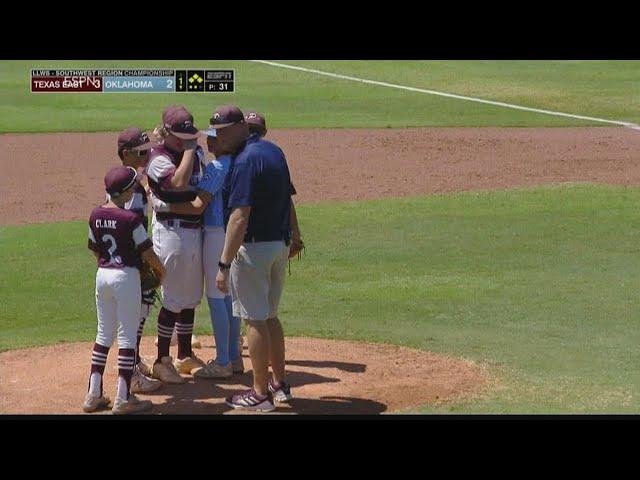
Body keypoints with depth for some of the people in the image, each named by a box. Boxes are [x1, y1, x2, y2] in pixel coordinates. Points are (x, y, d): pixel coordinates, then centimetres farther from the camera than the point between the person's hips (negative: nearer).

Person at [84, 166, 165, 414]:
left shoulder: (96, 215, 3)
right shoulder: (130, 219, -15)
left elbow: (95, 250, 12)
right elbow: (147, 252, -10)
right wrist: (160, 270, 8)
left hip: (102, 275, 6)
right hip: (126, 277, -6)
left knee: (104, 334, 15)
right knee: (127, 337, 1)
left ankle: (94, 395, 15)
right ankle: (123, 399, 2)